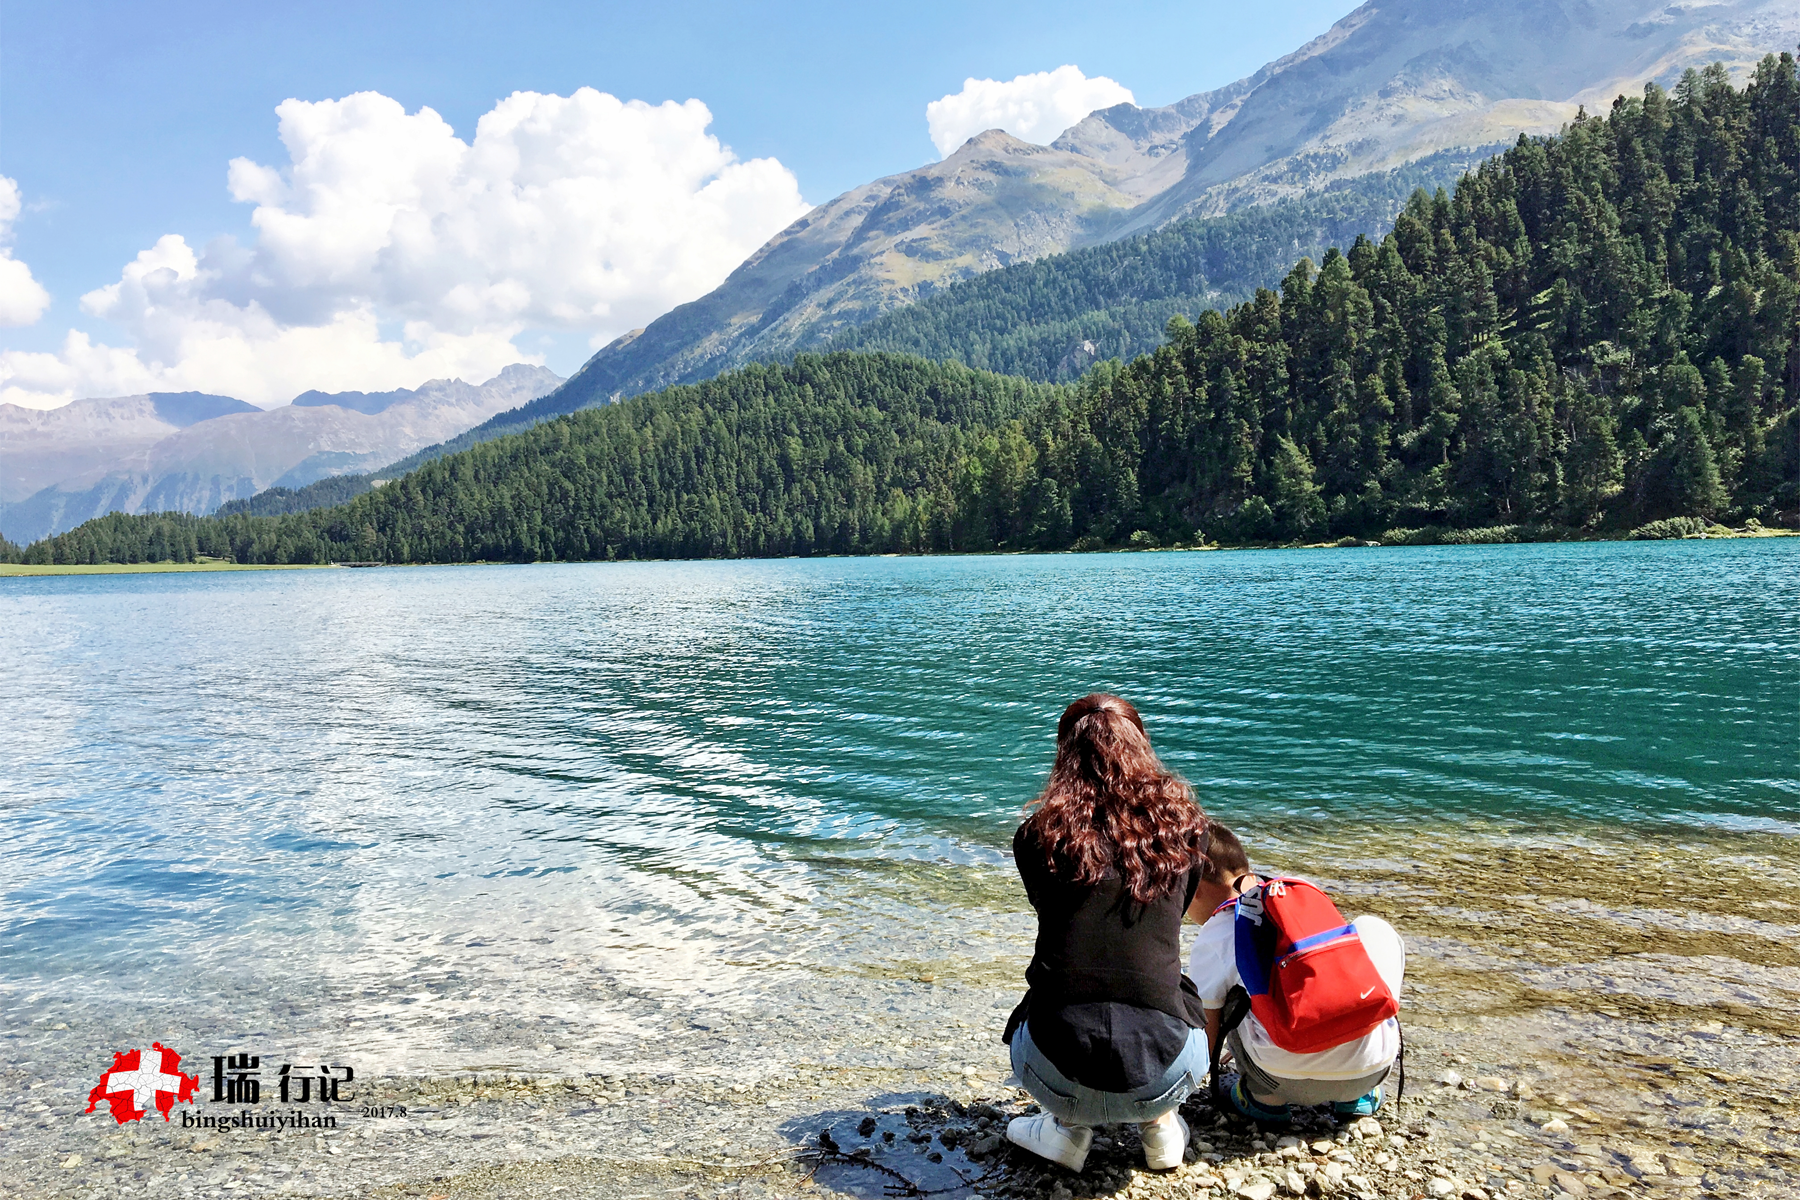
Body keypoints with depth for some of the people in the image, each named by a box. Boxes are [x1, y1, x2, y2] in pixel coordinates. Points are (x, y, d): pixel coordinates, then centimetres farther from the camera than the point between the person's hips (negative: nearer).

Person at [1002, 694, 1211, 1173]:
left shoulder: (1038, 836, -2)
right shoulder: (1182, 824, 1)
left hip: (1060, 1073, -1)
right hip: (1163, 1076, 1)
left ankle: (1069, 1125, 18)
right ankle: (1159, 1122, 21)